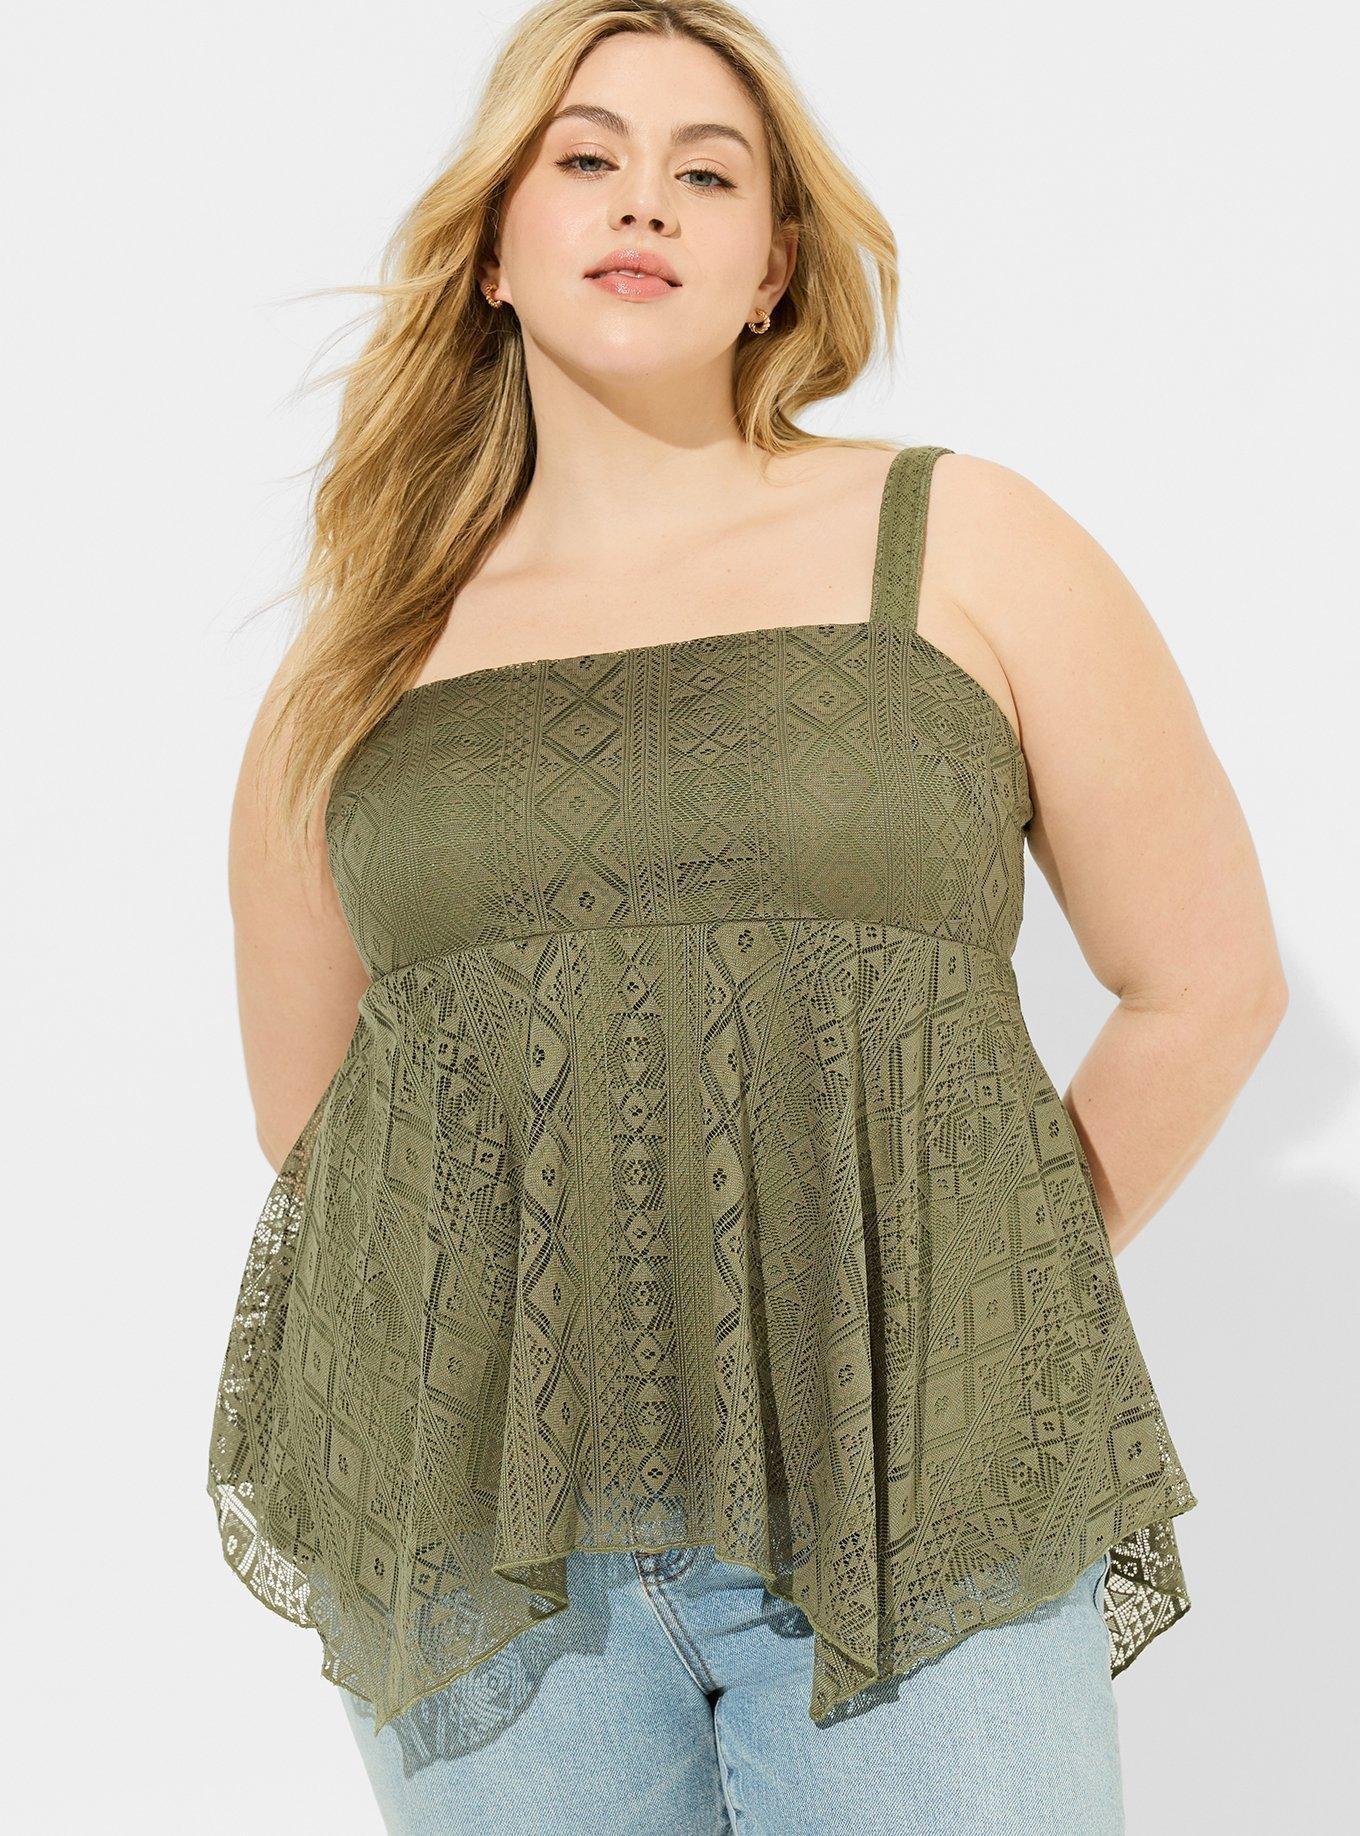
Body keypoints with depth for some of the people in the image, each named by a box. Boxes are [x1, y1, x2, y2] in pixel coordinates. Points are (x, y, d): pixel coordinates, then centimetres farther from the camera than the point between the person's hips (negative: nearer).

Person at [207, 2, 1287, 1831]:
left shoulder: (963, 547, 3)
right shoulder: (359, 664, 8)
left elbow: (1209, 983, 5)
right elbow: (304, 1110, 16)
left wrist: (977, 1299, 6)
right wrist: (559, 1324, 8)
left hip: (908, 1493, -1)